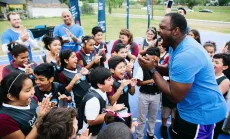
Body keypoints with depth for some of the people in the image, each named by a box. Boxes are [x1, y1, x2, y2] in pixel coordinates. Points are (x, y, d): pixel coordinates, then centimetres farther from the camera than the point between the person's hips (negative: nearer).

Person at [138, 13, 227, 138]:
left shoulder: (185, 55, -33)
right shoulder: (177, 44, -2)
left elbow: (175, 96, -30)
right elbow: (174, 70, 12)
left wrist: (152, 70, -24)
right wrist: (156, 66, -8)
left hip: (202, 114, -9)